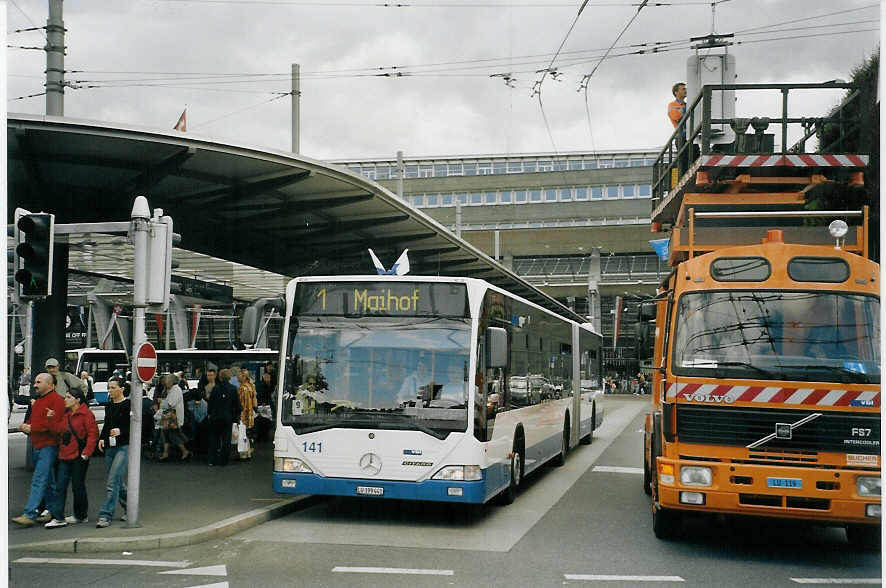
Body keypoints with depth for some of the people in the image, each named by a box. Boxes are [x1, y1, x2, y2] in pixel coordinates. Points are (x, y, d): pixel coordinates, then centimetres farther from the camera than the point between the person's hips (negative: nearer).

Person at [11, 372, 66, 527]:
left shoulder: (56, 400, -10)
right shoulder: (38, 400, 22)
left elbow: (54, 424, -19)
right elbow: (32, 420, 25)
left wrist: (32, 428, -17)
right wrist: (25, 426, 2)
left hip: (48, 446, -10)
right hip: (38, 446, 10)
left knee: (38, 480, -13)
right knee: (48, 482, 13)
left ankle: (29, 515, -17)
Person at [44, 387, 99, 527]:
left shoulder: (86, 414, -10)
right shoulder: (65, 414, 14)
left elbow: (93, 433, -14)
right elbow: (60, 431, 25)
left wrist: (86, 452, -17)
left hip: (78, 457, -7)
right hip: (64, 455, 7)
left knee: (78, 486, 4)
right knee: (59, 486, 1)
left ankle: (81, 516, 18)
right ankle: (58, 518, 1)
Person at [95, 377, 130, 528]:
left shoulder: (128, 405, -7)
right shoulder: (109, 406, 14)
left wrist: (121, 431, -23)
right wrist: (101, 438, 8)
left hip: (124, 446, -7)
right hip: (110, 447, 7)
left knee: (113, 481, -13)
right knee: (118, 482, 13)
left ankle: (105, 516, -13)